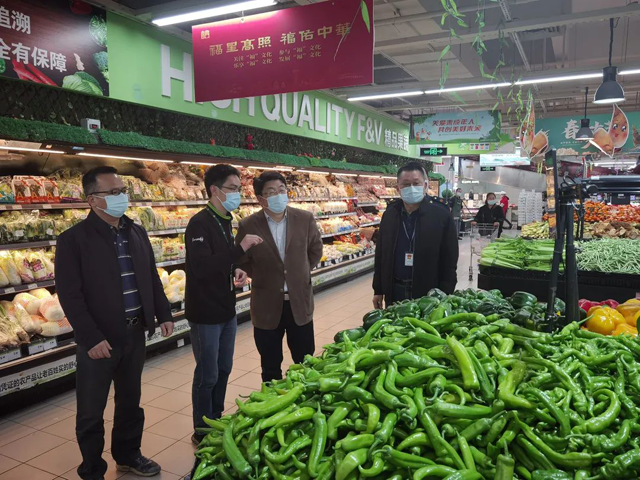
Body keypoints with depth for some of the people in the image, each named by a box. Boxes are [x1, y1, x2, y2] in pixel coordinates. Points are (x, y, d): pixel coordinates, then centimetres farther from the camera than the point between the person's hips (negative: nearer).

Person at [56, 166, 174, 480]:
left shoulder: (137, 233, 8)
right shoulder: (73, 240, -11)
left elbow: (152, 278, 13)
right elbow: (69, 295, -14)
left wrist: (164, 314, 6)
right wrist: (91, 338, -18)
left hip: (135, 333, 6)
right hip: (99, 340, -5)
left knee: (130, 401, 20)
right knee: (91, 412, 9)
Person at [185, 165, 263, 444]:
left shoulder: (225, 221, 9)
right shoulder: (200, 223, -19)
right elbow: (201, 267, -30)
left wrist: (236, 270, 1)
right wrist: (241, 248, -33)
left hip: (226, 309, 9)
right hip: (205, 313, -8)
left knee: (224, 369, 19)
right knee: (207, 376, 4)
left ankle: (218, 423, 36)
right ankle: (203, 433, 23)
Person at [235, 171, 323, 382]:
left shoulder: (306, 219, -6)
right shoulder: (248, 226, -11)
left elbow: (316, 250, 11)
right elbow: (241, 261, 4)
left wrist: (301, 272, 8)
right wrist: (262, 278, 1)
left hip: (300, 301, 1)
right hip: (267, 305, -1)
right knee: (270, 368, 14)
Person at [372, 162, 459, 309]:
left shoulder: (441, 215, -8)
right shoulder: (389, 214, 4)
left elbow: (449, 261, -7)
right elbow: (380, 255, 9)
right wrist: (378, 290, 8)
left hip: (429, 294, -3)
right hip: (394, 292, 3)